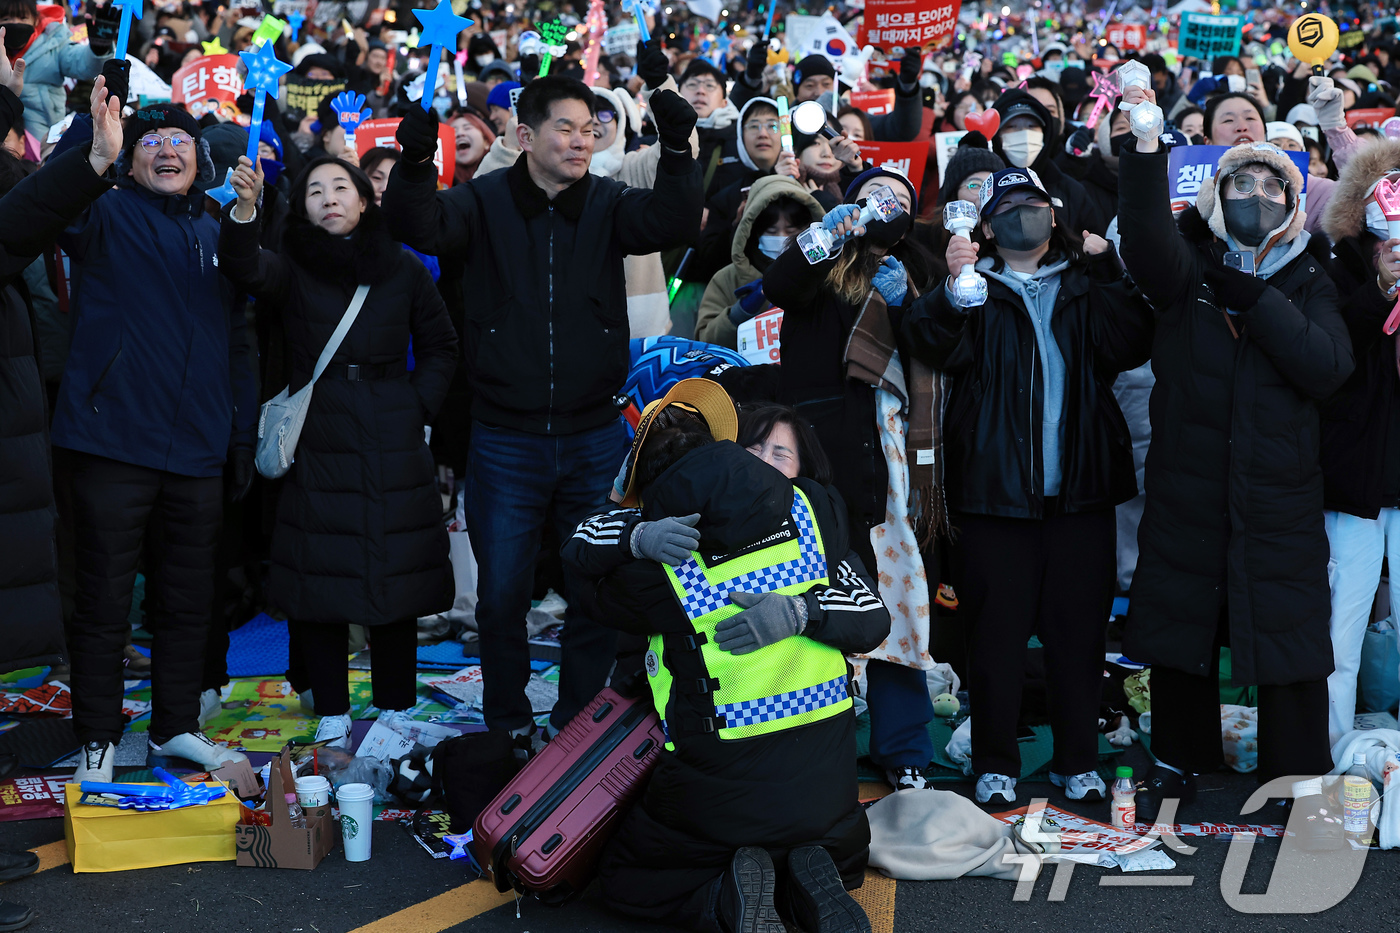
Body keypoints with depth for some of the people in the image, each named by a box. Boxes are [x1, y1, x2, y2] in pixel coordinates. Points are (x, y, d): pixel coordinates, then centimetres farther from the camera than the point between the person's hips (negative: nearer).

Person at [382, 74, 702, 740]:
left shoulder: (607, 203, 2)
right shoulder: (486, 202, -2)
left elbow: (673, 222, -15)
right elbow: (419, 227, -18)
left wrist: (677, 150, -32)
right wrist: (414, 164, -38)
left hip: (594, 438, 2)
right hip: (506, 441, -1)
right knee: (502, 594, 7)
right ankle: (507, 728, 25)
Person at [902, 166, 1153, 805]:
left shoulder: (1085, 285, 14)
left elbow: (1131, 346, -1)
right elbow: (930, 344, -13)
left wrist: (1105, 270, -7)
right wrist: (953, 288, -30)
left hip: (1079, 489, 2)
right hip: (996, 490, -2)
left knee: (1079, 632, 6)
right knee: (997, 633, 2)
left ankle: (1078, 763, 19)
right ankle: (995, 767, 13)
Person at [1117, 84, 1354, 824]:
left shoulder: (1306, 280, 7)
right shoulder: (1189, 266, 4)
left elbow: (1329, 367, -10)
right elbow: (1145, 240, -19)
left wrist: (1255, 299, -14)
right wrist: (1145, 147, -33)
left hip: (1280, 493, 0)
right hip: (1188, 485, 0)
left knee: (1288, 633, 1)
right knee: (1181, 625, 10)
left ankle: (1299, 778, 15)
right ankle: (1178, 761, 28)